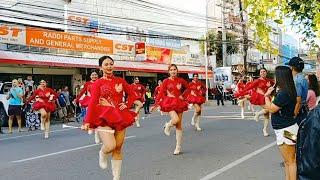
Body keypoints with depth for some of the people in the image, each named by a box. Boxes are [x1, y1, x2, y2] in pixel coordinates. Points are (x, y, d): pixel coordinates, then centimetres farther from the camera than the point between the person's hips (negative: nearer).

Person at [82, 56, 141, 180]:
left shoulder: (120, 81, 8)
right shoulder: (98, 83, -1)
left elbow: (132, 94, 16)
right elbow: (92, 103, -11)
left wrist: (127, 105, -3)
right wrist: (87, 121, -19)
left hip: (119, 117, 3)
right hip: (104, 117, -3)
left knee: (118, 148, 6)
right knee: (110, 146, -20)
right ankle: (102, 154, 18)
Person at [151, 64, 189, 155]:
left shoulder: (181, 80, 4)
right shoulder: (166, 81, -3)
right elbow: (161, 93, -7)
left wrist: (182, 96, 6)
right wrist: (156, 104, -14)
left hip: (179, 103, 3)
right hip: (170, 103, -3)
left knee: (179, 126, 4)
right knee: (176, 119, -29)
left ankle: (178, 147, 13)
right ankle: (168, 126, 9)